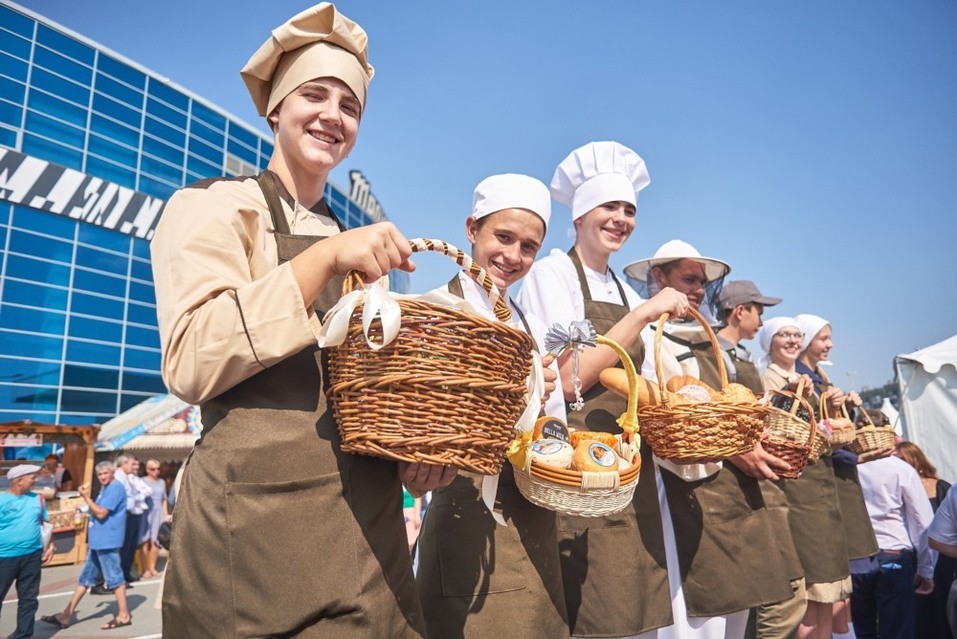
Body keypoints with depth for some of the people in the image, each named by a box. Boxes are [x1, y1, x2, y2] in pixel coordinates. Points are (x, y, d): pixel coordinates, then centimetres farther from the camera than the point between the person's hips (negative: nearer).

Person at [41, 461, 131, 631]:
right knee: (85, 577, 15)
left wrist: (86, 497, -14)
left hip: (107, 540, -11)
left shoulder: (115, 488, -17)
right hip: (98, 540, 11)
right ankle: (66, 616, 24)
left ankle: (124, 615, 5)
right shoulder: (106, 488, 16)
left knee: (114, 577, -3)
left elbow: (101, 513, -21)